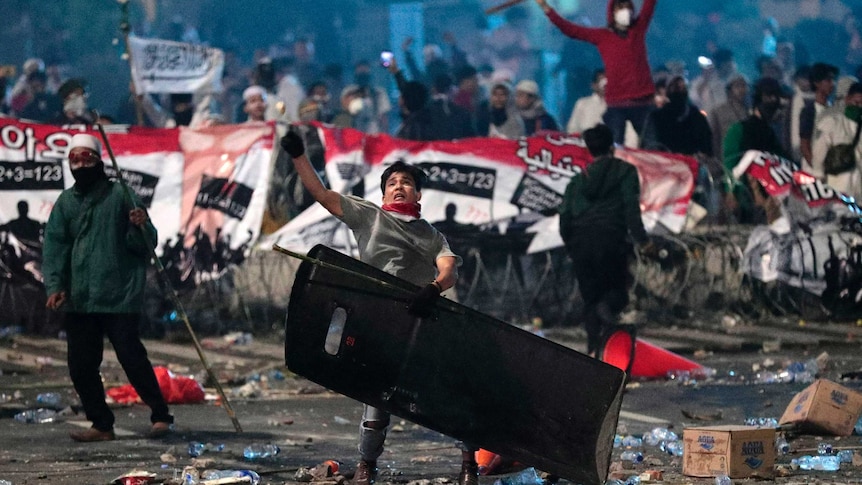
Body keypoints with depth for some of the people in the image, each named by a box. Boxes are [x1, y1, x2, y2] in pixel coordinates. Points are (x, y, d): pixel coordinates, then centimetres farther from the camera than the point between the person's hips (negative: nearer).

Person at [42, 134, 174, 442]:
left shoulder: (120, 196, -1)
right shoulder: (65, 203, 10)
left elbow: (146, 245, 1)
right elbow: (55, 246, 5)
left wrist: (140, 227, -22)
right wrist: (55, 286, -7)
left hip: (119, 297, -5)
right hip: (78, 300, 5)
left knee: (132, 358, -8)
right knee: (81, 367, 5)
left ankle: (160, 416, 6)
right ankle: (101, 425, 16)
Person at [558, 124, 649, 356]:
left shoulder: (578, 179, 17)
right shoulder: (625, 171, 7)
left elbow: (565, 215, 11)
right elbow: (631, 207, -5)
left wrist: (570, 246, 22)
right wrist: (641, 239, -5)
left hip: (580, 241, 3)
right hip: (611, 239, -3)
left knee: (590, 297, 10)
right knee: (618, 290, 9)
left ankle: (593, 347, -5)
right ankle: (608, 305, -28)